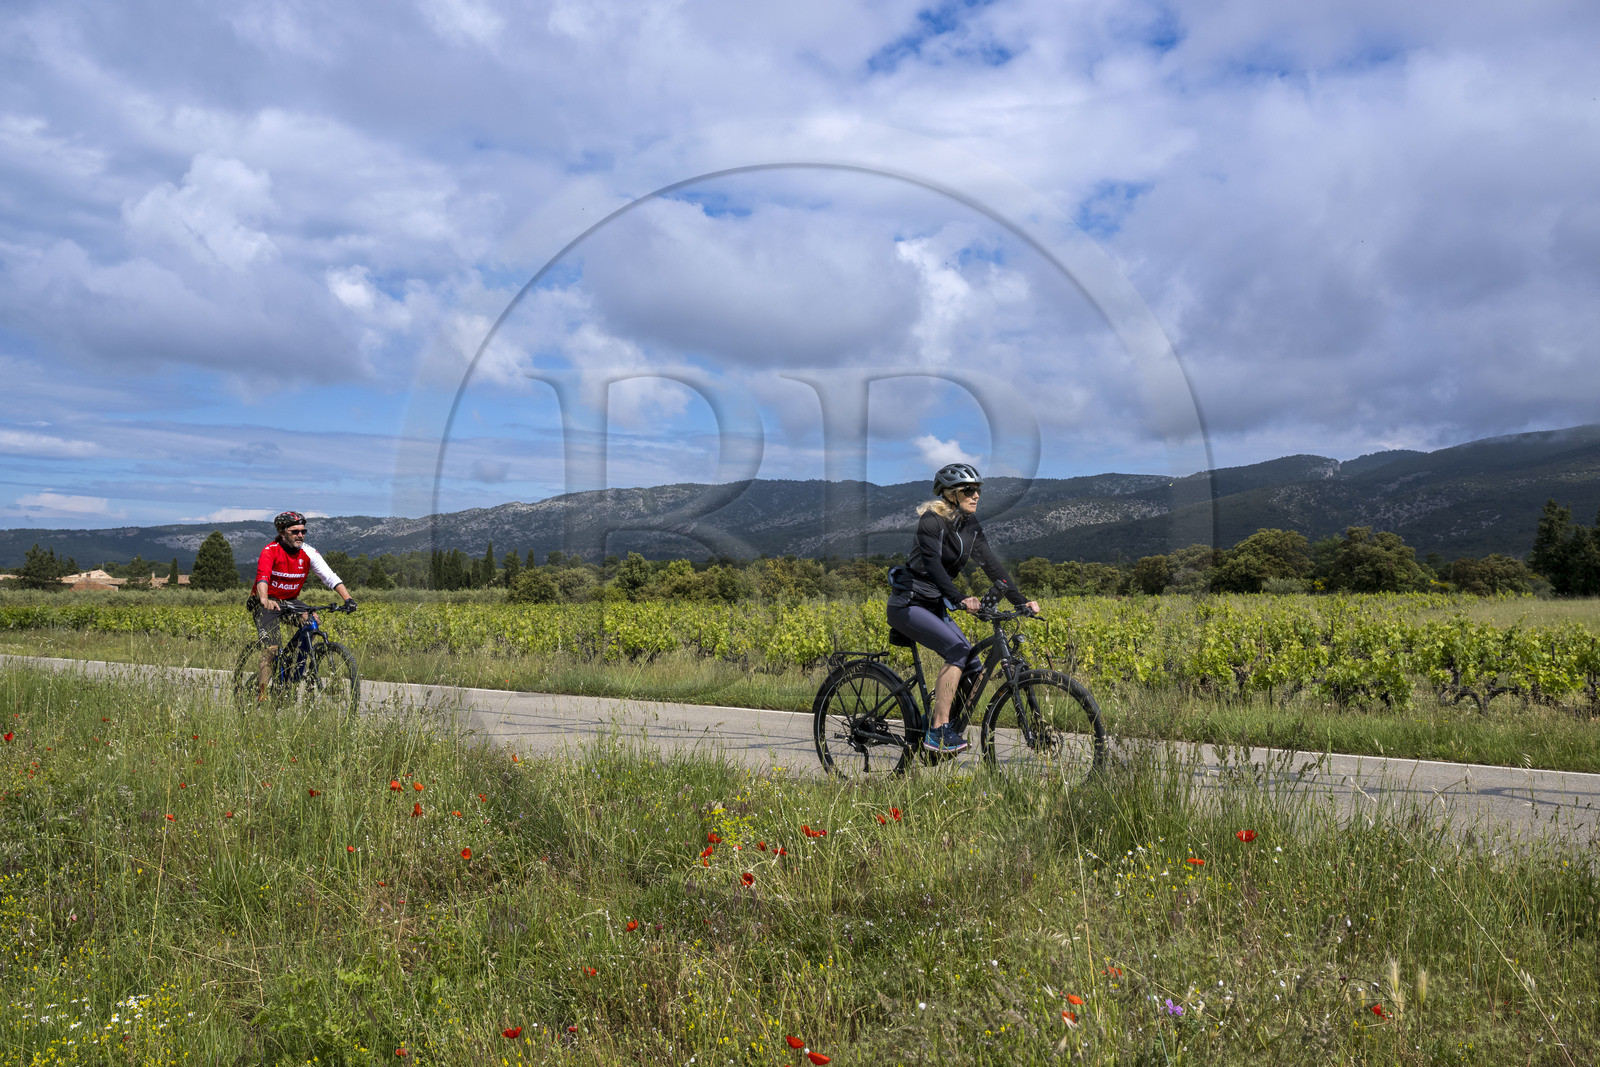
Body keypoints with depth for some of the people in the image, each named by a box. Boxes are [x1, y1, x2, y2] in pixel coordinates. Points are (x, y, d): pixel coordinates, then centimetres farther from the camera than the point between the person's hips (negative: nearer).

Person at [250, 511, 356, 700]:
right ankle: (262, 692, -9)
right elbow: (262, 578, -35)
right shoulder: (270, 551, -20)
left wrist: (348, 598, -32)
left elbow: (330, 576, -17)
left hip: (290, 600, 4)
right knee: (270, 648, -17)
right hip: (267, 603, -4)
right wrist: (265, 600, -55)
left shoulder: (308, 553, -9)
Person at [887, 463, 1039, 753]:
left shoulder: (971, 526, 4)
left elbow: (992, 565, -1)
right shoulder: (932, 521, -18)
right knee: (958, 650, -25)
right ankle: (937, 732, -23)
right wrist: (960, 599, -44)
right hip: (907, 605, -8)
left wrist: (1021, 601, -11)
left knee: (973, 666, -6)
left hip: (934, 606, 8)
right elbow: (933, 565, -31)